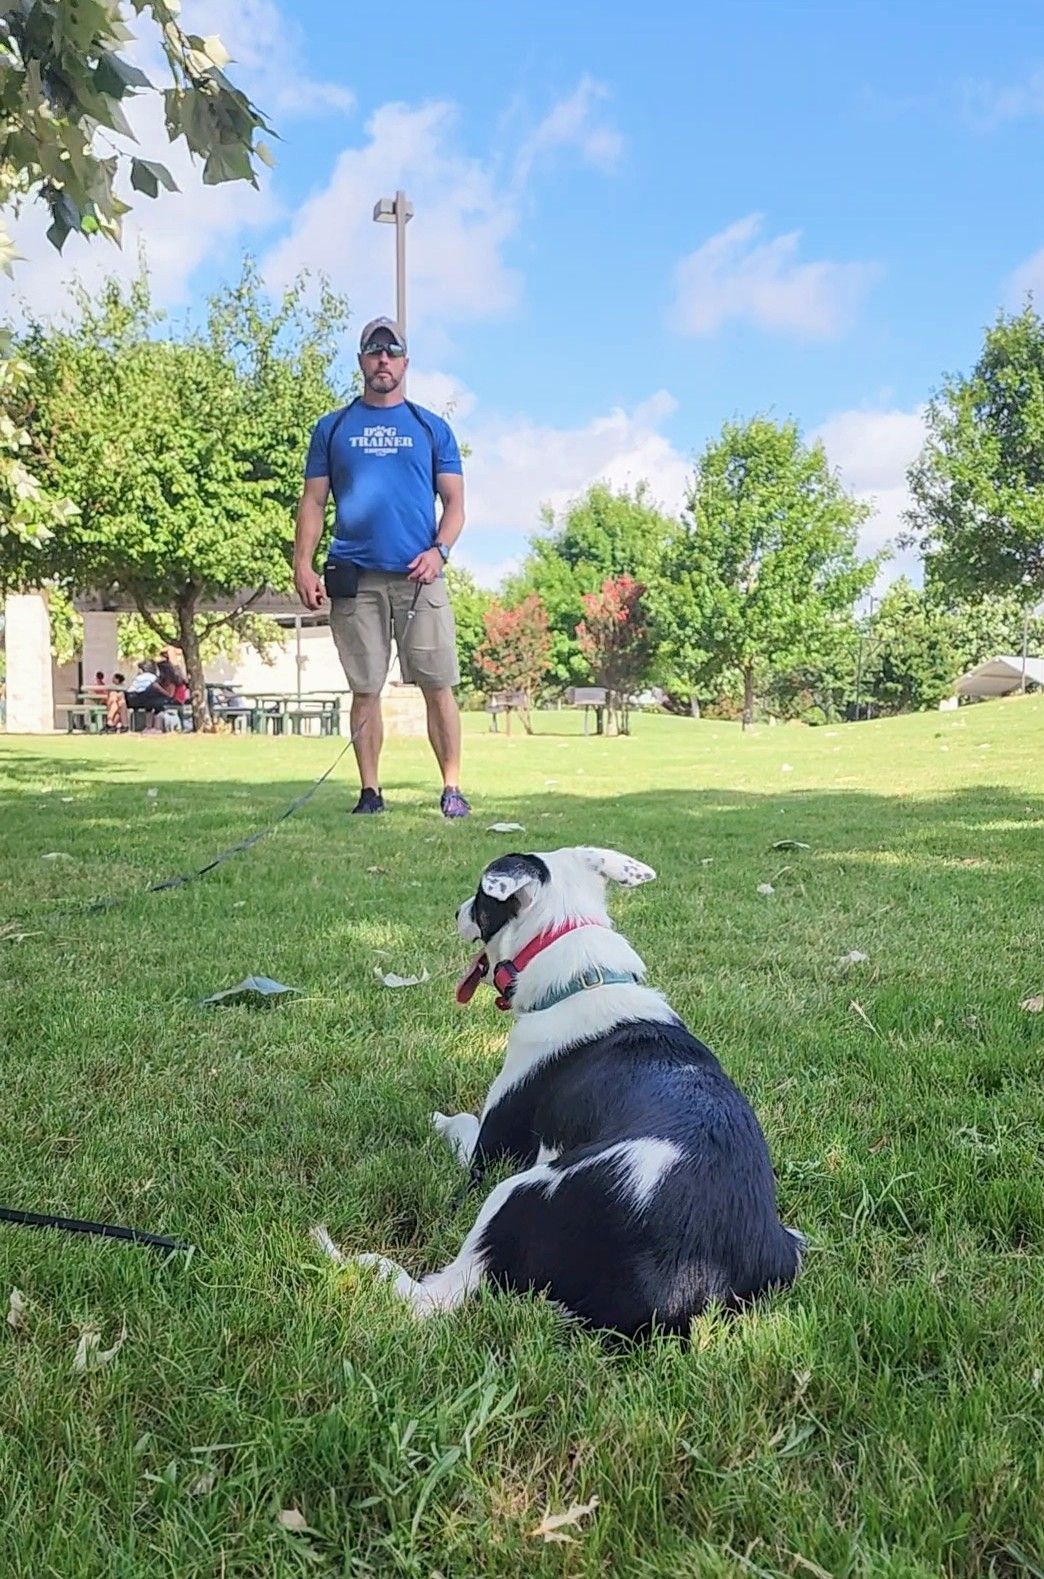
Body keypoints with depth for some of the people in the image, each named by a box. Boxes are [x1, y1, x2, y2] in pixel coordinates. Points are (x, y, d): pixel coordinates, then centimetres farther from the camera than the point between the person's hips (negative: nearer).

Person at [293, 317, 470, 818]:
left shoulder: (432, 428, 14)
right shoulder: (332, 428, 15)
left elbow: (454, 501, 10)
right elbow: (313, 501, 11)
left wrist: (439, 551, -9)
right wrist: (303, 565, -2)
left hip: (418, 575, 0)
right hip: (355, 578, 1)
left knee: (438, 685, -4)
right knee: (365, 689, 2)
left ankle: (452, 788, 2)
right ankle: (370, 790, 8)